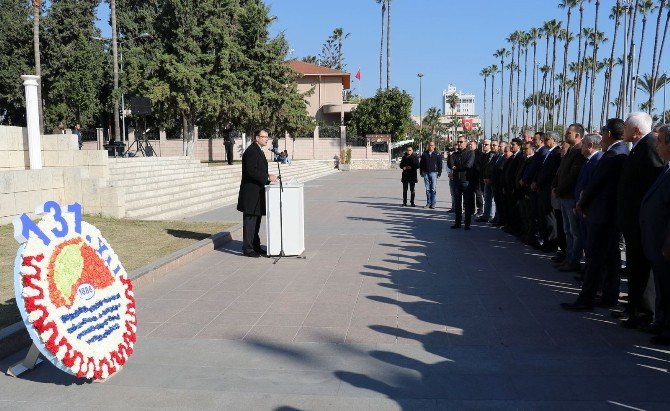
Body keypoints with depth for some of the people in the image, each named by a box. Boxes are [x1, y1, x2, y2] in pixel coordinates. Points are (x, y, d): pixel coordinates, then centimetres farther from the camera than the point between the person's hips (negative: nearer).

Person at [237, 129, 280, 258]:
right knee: (250, 220, -5)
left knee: (256, 221, 15)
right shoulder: (251, 151, -15)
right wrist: (268, 178, -23)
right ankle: (247, 248, 1)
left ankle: (255, 246, 23)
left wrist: (270, 177, 9)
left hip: (257, 192, 10)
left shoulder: (258, 151, 18)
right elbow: (251, 171, -24)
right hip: (251, 193, -10)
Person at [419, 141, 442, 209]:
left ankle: (433, 203, -4)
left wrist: (439, 173, 0)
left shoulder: (437, 154, 5)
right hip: (426, 173, 2)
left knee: (433, 189, -7)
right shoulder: (424, 154, 10)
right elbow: (421, 164, 14)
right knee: (427, 189, 5)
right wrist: (421, 172, 9)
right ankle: (428, 203, 12)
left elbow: (440, 164, 6)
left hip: (433, 173, -2)